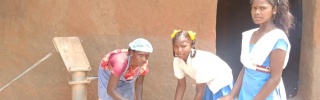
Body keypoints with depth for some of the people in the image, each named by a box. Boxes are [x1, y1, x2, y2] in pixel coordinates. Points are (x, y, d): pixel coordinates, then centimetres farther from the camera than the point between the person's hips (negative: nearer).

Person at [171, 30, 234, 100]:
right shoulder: (177, 60, -20)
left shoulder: (199, 61, -38)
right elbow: (181, 85, -8)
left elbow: (200, 91, -31)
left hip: (221, 81, -6)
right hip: (207, 82, 6)